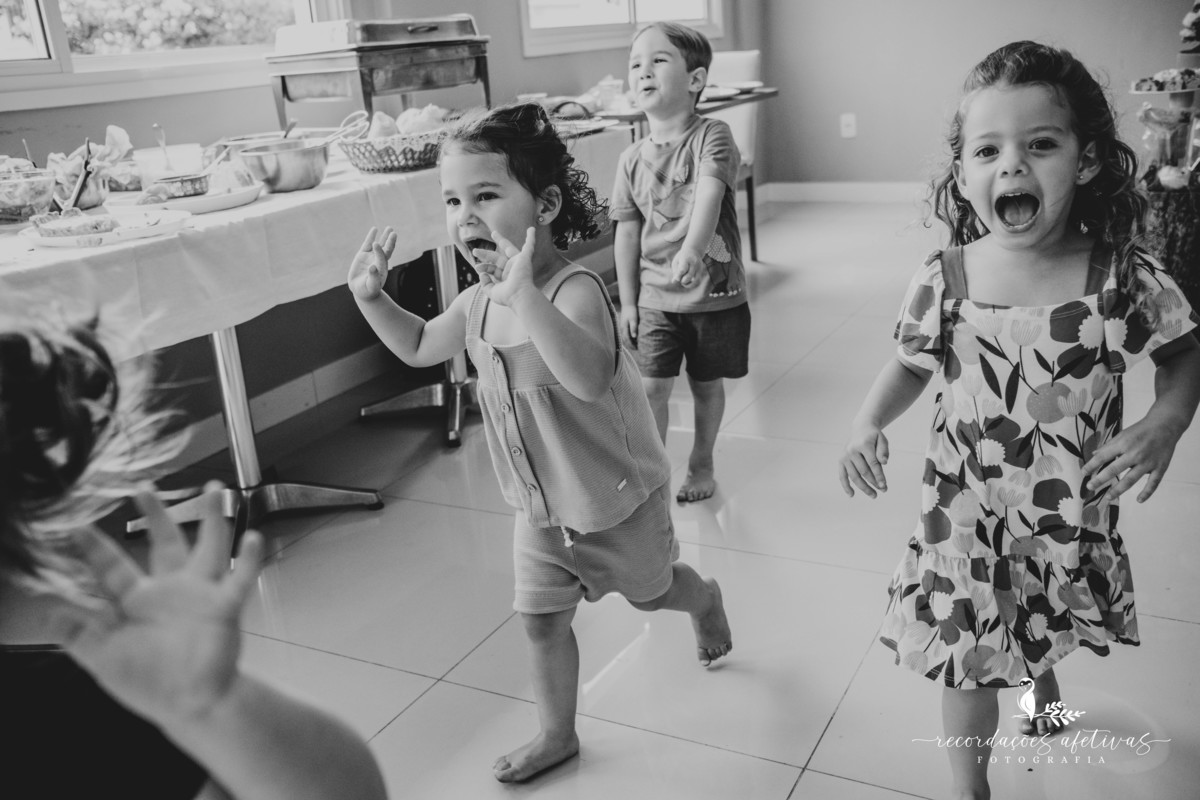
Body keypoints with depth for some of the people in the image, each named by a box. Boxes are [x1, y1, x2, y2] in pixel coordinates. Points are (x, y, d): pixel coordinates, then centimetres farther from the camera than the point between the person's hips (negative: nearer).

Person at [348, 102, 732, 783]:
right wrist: (372, 297, -3)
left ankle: (706, 599, 56)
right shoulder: (480, 301, -7)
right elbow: (421, 348, 12)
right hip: (540, 507, 6)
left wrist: (527, 295, -60)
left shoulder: (574, 289, -32)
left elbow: (589, 379, -51)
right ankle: (557, 733, 34)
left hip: (616, 501, -6)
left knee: (650, 591, 22)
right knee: (542, 619, 12)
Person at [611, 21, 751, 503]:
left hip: (715, 293, -2)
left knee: (706, 386, 13)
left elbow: (709, 195, -28)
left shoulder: (712, 137, -10)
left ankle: (701, 464, 34)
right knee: (651, 387, -3)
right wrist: (628, 302, 3)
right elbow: (627, 232, 4)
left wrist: (692, 249, -45)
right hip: (655, 297, 2)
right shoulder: (633, 160, 1)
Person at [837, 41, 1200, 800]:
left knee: (1054, 632, 29)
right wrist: (868, 424, -16)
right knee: (968, 662, 7)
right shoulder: (942, 282, -17)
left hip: (1073, 517, 2)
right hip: (968, 515, -1)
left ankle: (1045, 689, 66)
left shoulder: (1127, 281, -19)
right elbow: (911, 366, 0)